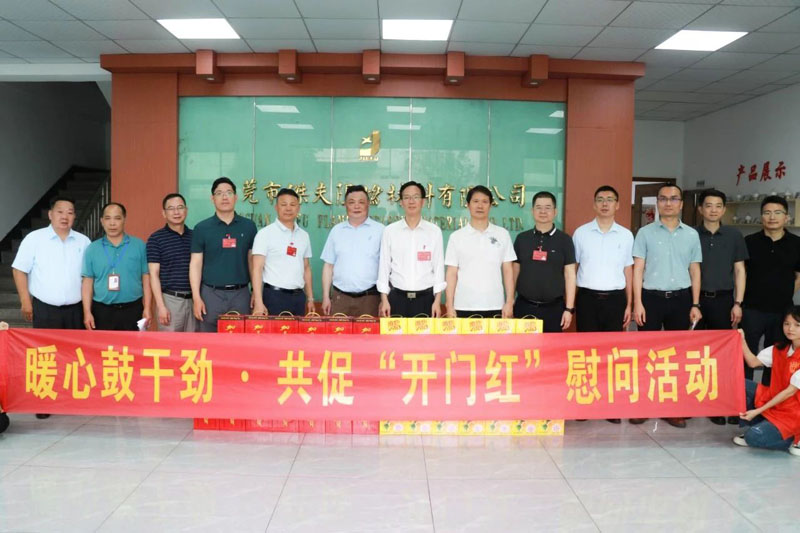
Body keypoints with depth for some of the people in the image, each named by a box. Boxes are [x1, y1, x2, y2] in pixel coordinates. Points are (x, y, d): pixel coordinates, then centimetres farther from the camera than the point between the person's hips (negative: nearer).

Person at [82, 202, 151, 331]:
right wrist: (87, 312, -2)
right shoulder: (92, 249, 5)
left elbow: (146, 278, 2)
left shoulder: (139, 245, 1)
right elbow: (88, 282, 5)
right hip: (102, 311, 1)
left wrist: (147, 308, -3)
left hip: (132, 310, -1)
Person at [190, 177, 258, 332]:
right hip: (211, 293, -1)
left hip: (241, 294, 1)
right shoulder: (202, 228, 2)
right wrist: (196, 297, -6)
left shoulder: (248, 226, 5)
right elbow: (195, 264, 1)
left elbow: (253, 261, 8)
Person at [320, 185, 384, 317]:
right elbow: (328, 265, 11)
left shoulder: (380, 230, 1)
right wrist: (326, 297, 6)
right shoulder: (336, 231, 9)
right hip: (340, 297, 2)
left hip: (370, 297, -2)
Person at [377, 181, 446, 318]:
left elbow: (439, 266, 4)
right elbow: (384, 266, 4)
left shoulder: (434, 231, 2)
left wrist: (437, 301, 0)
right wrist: (384, 300, 1)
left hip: (425, 297, 0)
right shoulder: (390, 231, 2)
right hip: (397, 297, 0)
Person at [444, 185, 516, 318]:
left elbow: (508, 271, 7)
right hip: (464, 308, -1)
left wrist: (509, 303, 0)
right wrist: (450, 306, -2)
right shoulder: (457, 237, 5)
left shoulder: (502, 234, 8)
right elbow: (451, 273, 3)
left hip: (495, 307, 1)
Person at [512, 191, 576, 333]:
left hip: (554, 308, -1)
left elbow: (570, 275, 0)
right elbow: (515, 272, 10)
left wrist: (569, 308, -5)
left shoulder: (564, 240, 1)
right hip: (524, 306, 1)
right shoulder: (521, 238, 6)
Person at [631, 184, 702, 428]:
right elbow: (638, 269, -1)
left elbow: (695, 271, 10)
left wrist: (695, 304, 4)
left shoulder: (691, 235, 8)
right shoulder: (645, 233, 1)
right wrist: (637, 302, -8)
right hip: (652, 297, -2)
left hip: (680, 298, 2)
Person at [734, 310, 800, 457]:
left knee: (753, 438, -24)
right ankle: (760, 426, 0)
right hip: (774, 399, 8)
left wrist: (758, 411, -19)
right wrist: (742, 340, -13)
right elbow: (753, 362, 2)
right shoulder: (779, 349, 3)